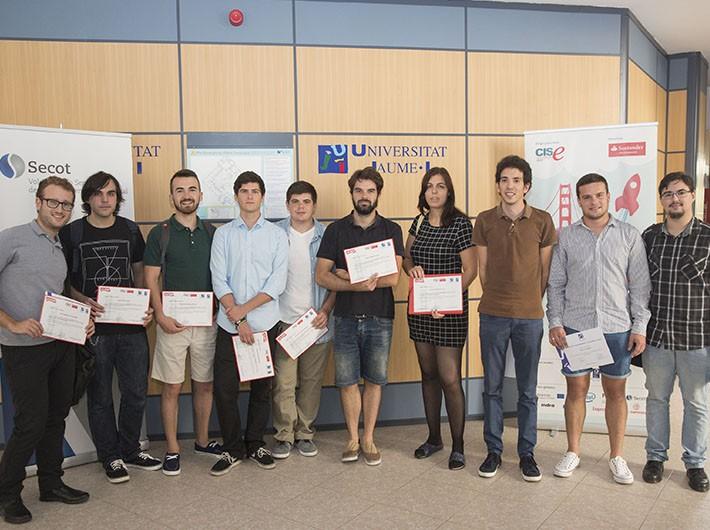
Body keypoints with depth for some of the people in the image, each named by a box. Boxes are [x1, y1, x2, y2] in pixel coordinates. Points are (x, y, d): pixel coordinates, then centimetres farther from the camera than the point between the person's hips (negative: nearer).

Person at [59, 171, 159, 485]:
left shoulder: (130, 230, 7)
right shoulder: (70, 233, -1)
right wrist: (83, 301, -17)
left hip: (131, 326, 3)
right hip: (93, 327, -2)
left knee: (136, 391, 10)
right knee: (100, 396, 9)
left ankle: (130, 450, 30)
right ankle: (110, 457, 26)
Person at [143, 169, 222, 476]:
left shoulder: (212, 233, 8)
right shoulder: (160, 234, -1)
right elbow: (151, 280, -3)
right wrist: (161, 316, -14)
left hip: (206, 321, 3)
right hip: (172, 322, -3)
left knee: (204, 384, 12)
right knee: (171, 388, 4)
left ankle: (202, 441, 28)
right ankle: (172, 450, 17)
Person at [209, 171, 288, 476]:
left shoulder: (276, 235, 4)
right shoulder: (223, 234, 5)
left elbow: (278, 282, -5)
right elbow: (219, 281, -2)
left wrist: (244, 308, -13)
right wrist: (237, 318, -11)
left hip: (265, 323, 0)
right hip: (229, 324, 0)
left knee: (262, 387, 9)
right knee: (224, 388, -1)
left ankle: (255, 445, 25)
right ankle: (232, 449, 17)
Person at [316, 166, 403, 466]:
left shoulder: (391, 230, 1)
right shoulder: (336, 230, 3)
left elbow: (393, 278, -11)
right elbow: (321, 276, -5)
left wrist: (347, 276, -13)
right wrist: (359, 283, -20)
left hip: (379, 318, 0)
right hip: (346, 318, 1)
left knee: (374, 380, 8)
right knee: (347, 381, 6)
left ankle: (368, 438, 22)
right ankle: (353, 438, 22)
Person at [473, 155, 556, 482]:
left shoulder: (542, 221, 0)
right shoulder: (485, 221, 2)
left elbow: (545, 270, 6)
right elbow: (483, 268, 8)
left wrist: (531, 302, 10)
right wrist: (497, 299, 10)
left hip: (529, 317, -1)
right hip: (493, 316, 1)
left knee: (528, 391, 8)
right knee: (492, 387, 9)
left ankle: (527, 453, 22)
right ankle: (493, 451, 22)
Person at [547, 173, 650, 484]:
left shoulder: (630, 236, 3)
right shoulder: (566, 236, 4)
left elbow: (640, 285, 3)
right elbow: (555, 283, 5)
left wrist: (640, 326, -2)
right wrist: (555, 322, -3)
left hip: (617, 328, 0)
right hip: (575, 327, 0)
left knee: (616, 392, 9)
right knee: (576, 389, 8)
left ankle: (617, 457, 23)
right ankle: (572, 452, 23)